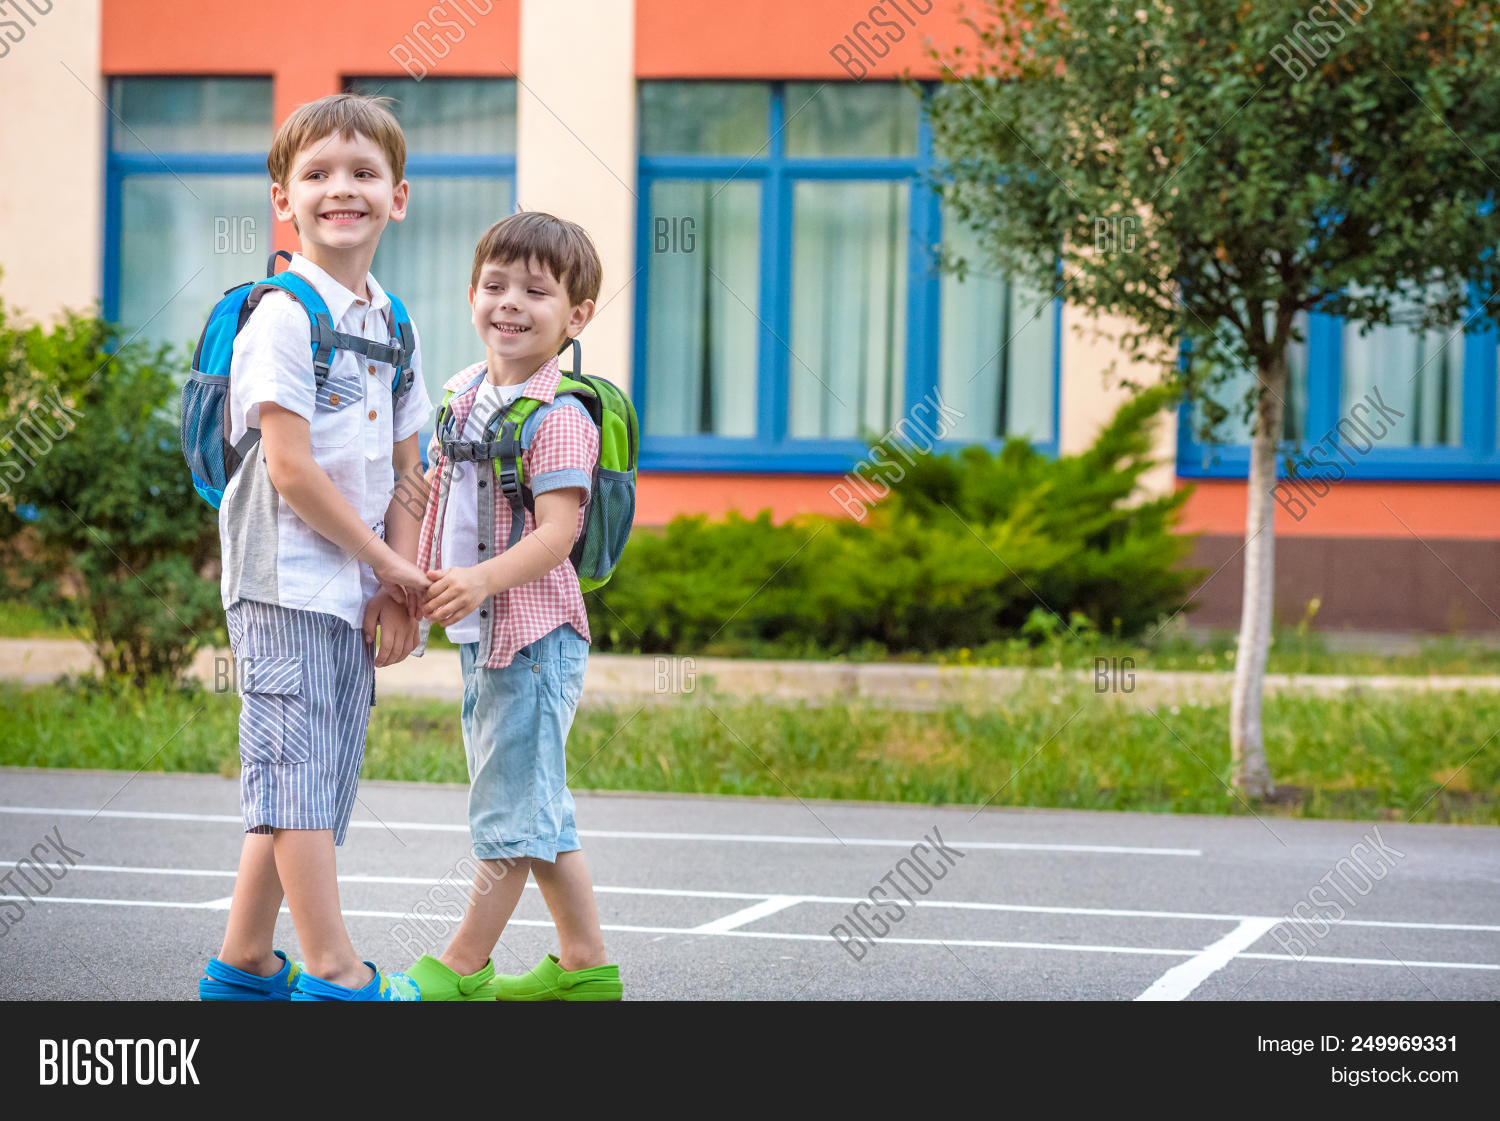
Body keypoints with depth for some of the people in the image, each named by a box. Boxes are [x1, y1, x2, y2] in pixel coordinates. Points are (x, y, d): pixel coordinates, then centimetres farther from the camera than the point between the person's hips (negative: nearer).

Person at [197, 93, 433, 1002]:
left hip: (358, 589, 8)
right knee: (298, 769, -8)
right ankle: (334, 972, -8)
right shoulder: (284, 317, -9)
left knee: (311, 782, 10)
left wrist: (400, 587, 2)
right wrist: (386, 560, -9)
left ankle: (243, 966, 18)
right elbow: (291, 470, -15)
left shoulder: (394, 324, 14)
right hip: (286, 580, -8)